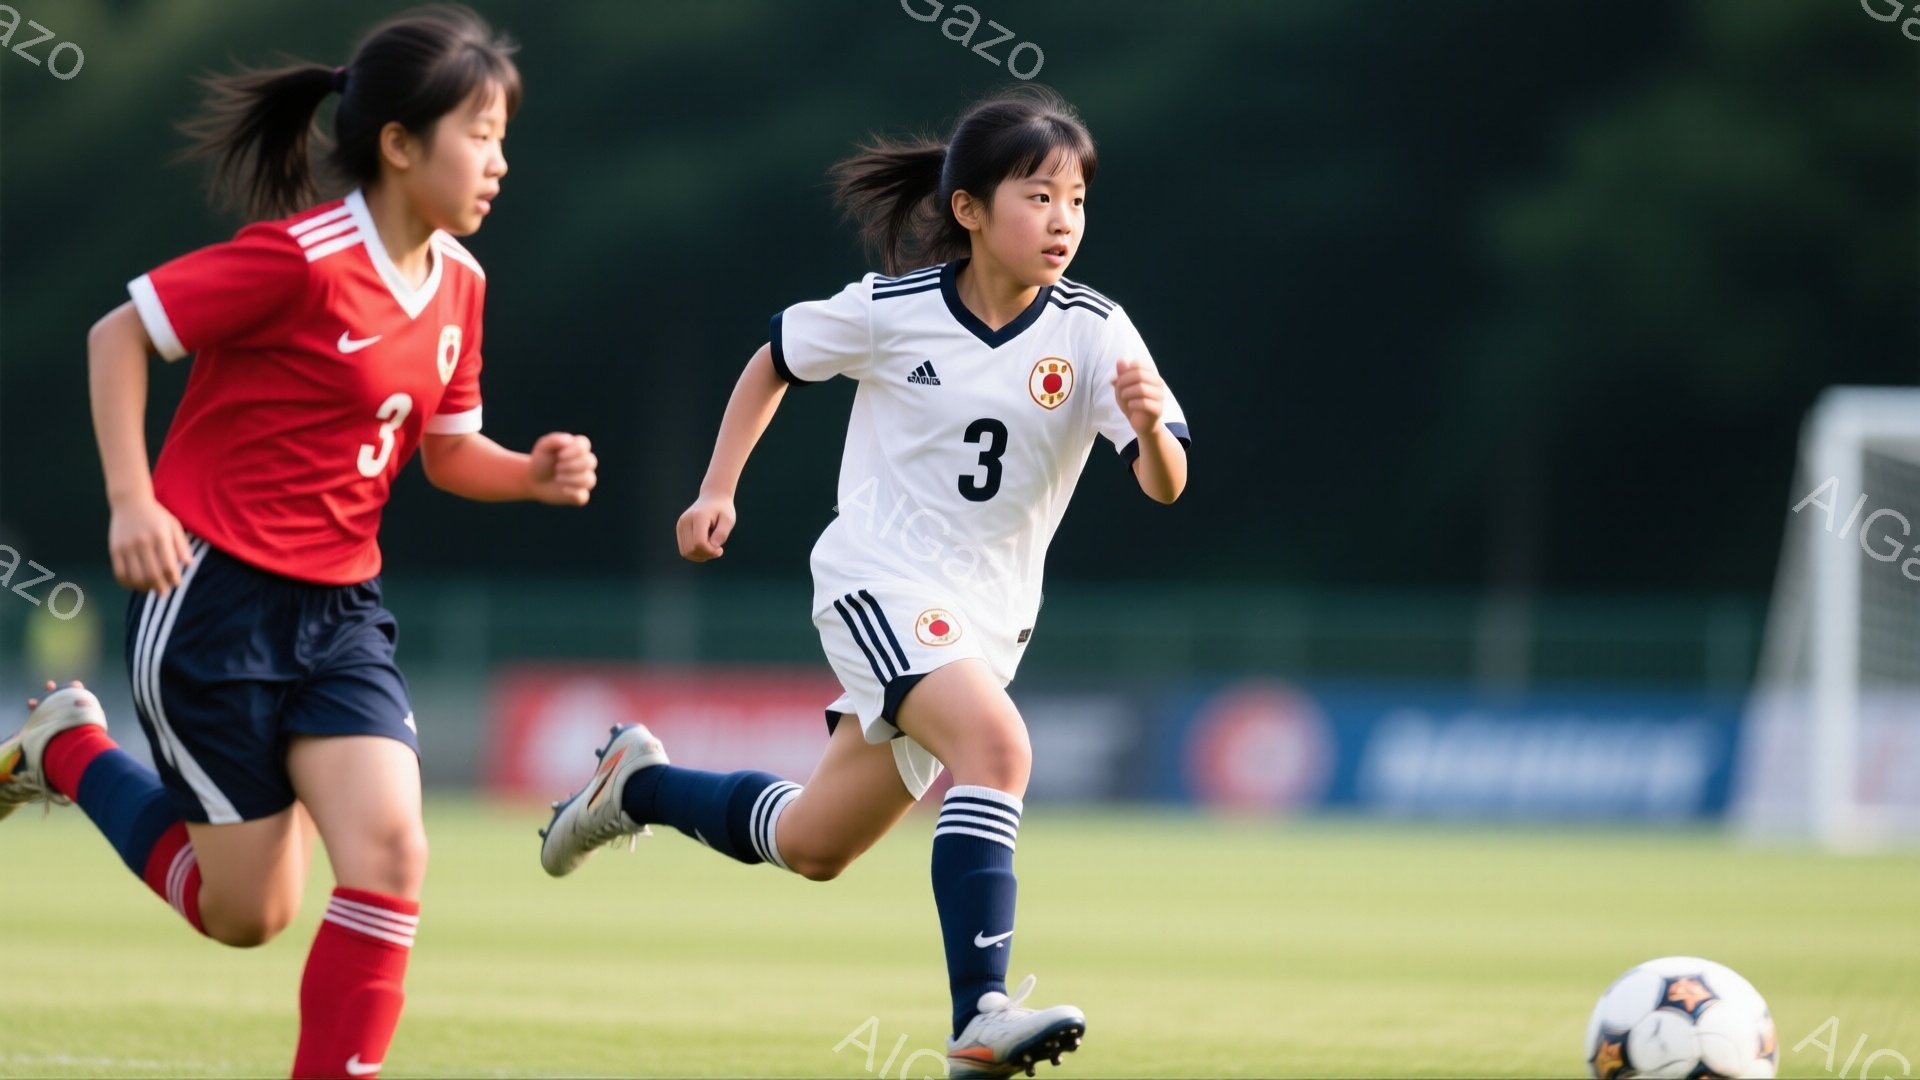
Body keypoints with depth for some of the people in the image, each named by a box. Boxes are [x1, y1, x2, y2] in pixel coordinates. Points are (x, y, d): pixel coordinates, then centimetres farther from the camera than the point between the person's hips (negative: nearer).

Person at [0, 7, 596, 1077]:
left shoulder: (458, 284, 3)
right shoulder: (302, 258, -19)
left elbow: (447, 449, 15)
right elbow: (119, 334, -12)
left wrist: (533, 472, -5)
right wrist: (132, 500, -19)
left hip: (338, 612, 6)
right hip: (215, 597, -6)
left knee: (391, 850, -14)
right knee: (248, 911, 4)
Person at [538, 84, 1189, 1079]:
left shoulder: (1094, 333, -10)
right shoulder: (892, 310, -11)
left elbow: (1164, 484, -19)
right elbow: (774, 361, 8)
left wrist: (1151, 426, -40)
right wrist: (717, 492, 3)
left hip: (986, 615, 4)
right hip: (878, 579, -4)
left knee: (808, 848, 16)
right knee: (996, 745, -31)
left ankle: (637, 784, 43)